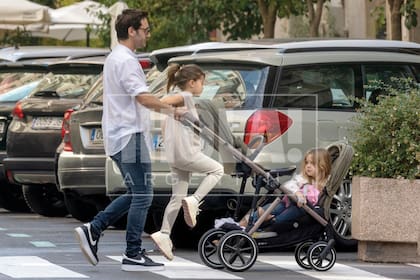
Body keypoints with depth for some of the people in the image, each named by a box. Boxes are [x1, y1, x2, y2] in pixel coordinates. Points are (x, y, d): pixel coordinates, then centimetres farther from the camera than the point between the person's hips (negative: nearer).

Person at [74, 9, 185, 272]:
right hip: (130, 136, -10)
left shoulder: (115, 58, 18)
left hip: (119, 137, 10)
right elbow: (143, 98, -26)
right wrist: (171, 109, -21)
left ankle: (93, 230, 9)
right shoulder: (126, 61, -16)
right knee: (142, 196, -5)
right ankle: (133, 255, -3)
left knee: (136, 194, 15)